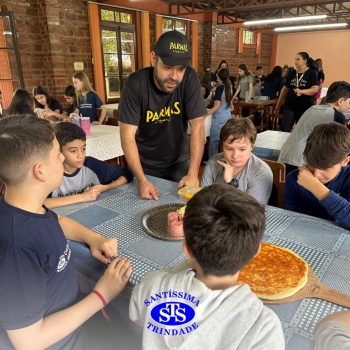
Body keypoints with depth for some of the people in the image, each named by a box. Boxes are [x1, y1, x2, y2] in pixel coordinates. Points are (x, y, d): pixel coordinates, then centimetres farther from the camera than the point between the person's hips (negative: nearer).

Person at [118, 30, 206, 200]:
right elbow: (127, 136, -22)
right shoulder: (136, 84, -22)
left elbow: (197, 126, -18)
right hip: (145, 164, -1)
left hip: (179, 162, 1)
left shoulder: (189, 78, -18)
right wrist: (142, 180, -30)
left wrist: (193, 173, -25)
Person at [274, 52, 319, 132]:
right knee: (284, 129, -6)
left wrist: (301, 91, -30)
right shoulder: (292, 73, 8)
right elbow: (285, 89, 15)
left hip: (305, 107, -3)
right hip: (289, 106, 3)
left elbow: (315, 89, -14)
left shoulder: (312, 73, -4)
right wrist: (278, 105, 17)